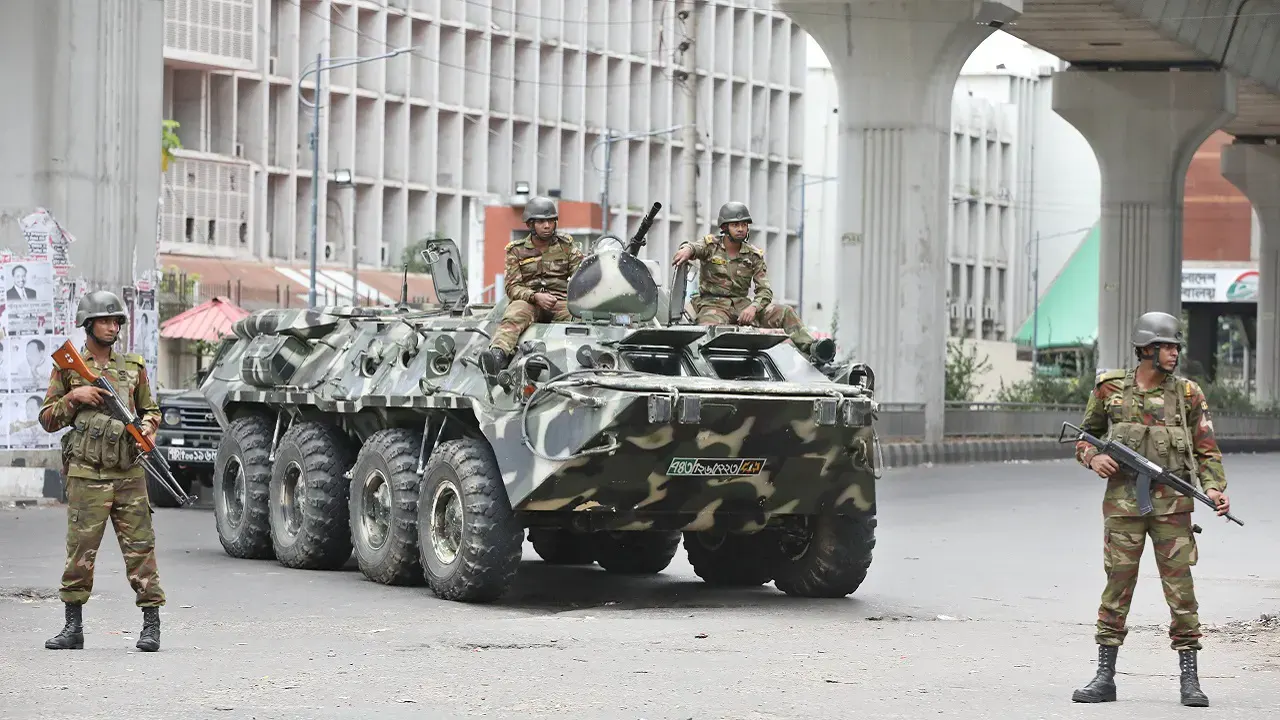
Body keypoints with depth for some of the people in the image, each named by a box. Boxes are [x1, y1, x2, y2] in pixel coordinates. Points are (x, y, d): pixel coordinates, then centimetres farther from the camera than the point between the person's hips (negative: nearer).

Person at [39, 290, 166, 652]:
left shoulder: (133, 367, 13)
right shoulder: (68, 367, 6)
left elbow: (151, 410, 22)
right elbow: (47, 418, 7)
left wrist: (148, 426, 1)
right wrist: (73, 397, -9)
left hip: (128, 473, 2)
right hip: (86, 473, -2)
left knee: (140, 547, -2)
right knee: (80, 550, -3)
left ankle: (151, 623, 1)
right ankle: (74, 627, 6)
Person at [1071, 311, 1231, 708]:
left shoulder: (1187, 394, 1)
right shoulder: (1110, 389, 2)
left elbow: (1206, 451, 3)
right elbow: (1086, 435, 15)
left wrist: (1214, 488, -14)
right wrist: (1093, 457, -7)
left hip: (1172, 506, 0)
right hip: (1123, 503, 0)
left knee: (1181, 590, -1)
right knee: (1117, 589, 3)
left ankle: (1190, 680, 5)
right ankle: (1104, 677, 9)